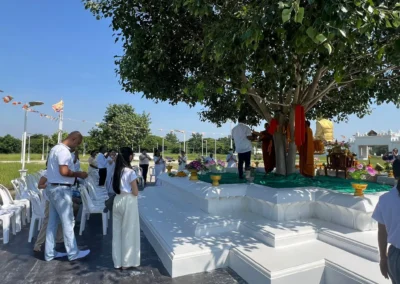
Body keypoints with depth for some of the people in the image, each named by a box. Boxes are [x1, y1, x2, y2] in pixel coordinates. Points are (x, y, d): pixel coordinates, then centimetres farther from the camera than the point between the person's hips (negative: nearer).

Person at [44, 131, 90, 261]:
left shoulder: (56, 148, 14)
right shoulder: (63, 150, -19)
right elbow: (64, 171, -28)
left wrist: (75, 174, 14)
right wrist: (79, 174, -14)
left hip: (53, 187, 10)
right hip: (61, 189, -10)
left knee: (53, 222, 15)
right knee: (68, 221, 0)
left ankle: (50, 253, 24)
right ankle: (73, 253, 12)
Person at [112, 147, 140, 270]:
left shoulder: (117, 171, 4)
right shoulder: (130, 172, -16)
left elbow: (116, 187, 11)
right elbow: (135, 192, -12)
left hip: (117, 200, 7)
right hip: (128, 202, -7)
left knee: (117, 231, 14)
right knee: (129, 232, 6)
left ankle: (118, 261, 25)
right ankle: (127, 262, 17)